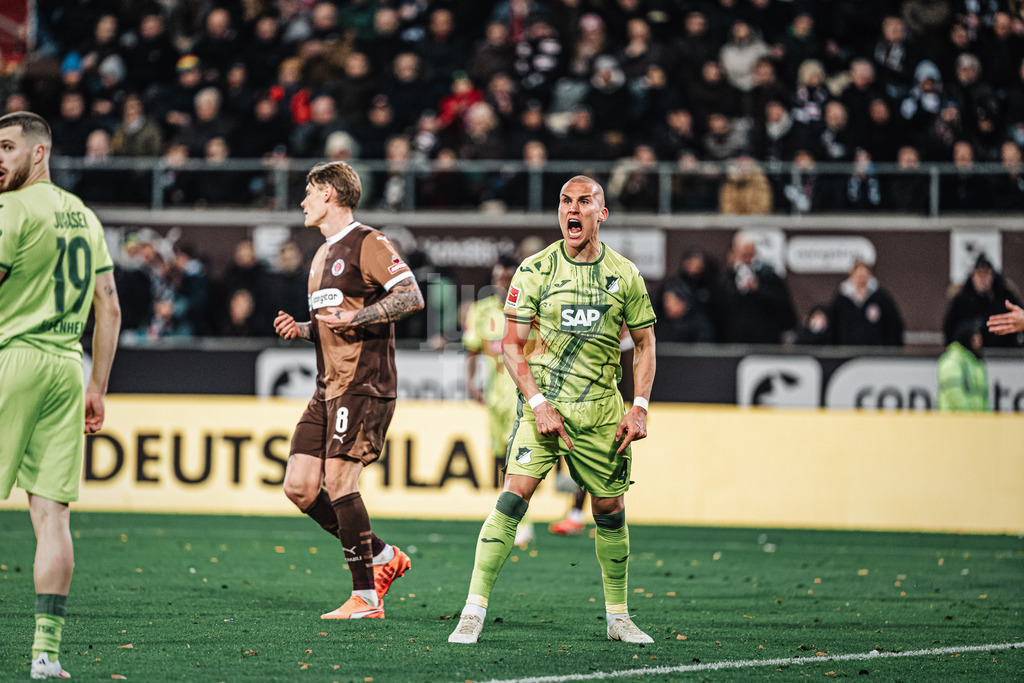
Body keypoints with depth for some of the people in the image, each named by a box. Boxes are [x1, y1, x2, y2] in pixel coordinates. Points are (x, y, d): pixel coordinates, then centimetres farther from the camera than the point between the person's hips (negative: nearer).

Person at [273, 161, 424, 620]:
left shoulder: (367, 244, -6)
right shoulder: (322, 256, 22)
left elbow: (412, 297, -16)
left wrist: (354, 317, -20)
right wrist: (301, 330, 11)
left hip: (364, 383, -9)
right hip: (329, 388, 9)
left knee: (339, 480, -16)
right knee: (299, 488, 0)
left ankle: (366, 597, -10)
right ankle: (382, 556, 12)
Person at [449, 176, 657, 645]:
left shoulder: (625, 275, 3)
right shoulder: (535, 270, -2)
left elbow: (644, 343, 12)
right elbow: (511, 344, -1)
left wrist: (639, 407, 1)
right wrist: (538, 403, -12)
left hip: (601, 412, 2)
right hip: (543, 404, -2)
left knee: (609, 510, 7)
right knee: (514, 496, -16)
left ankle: (618, 617, 24)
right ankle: (474, 611, -17)